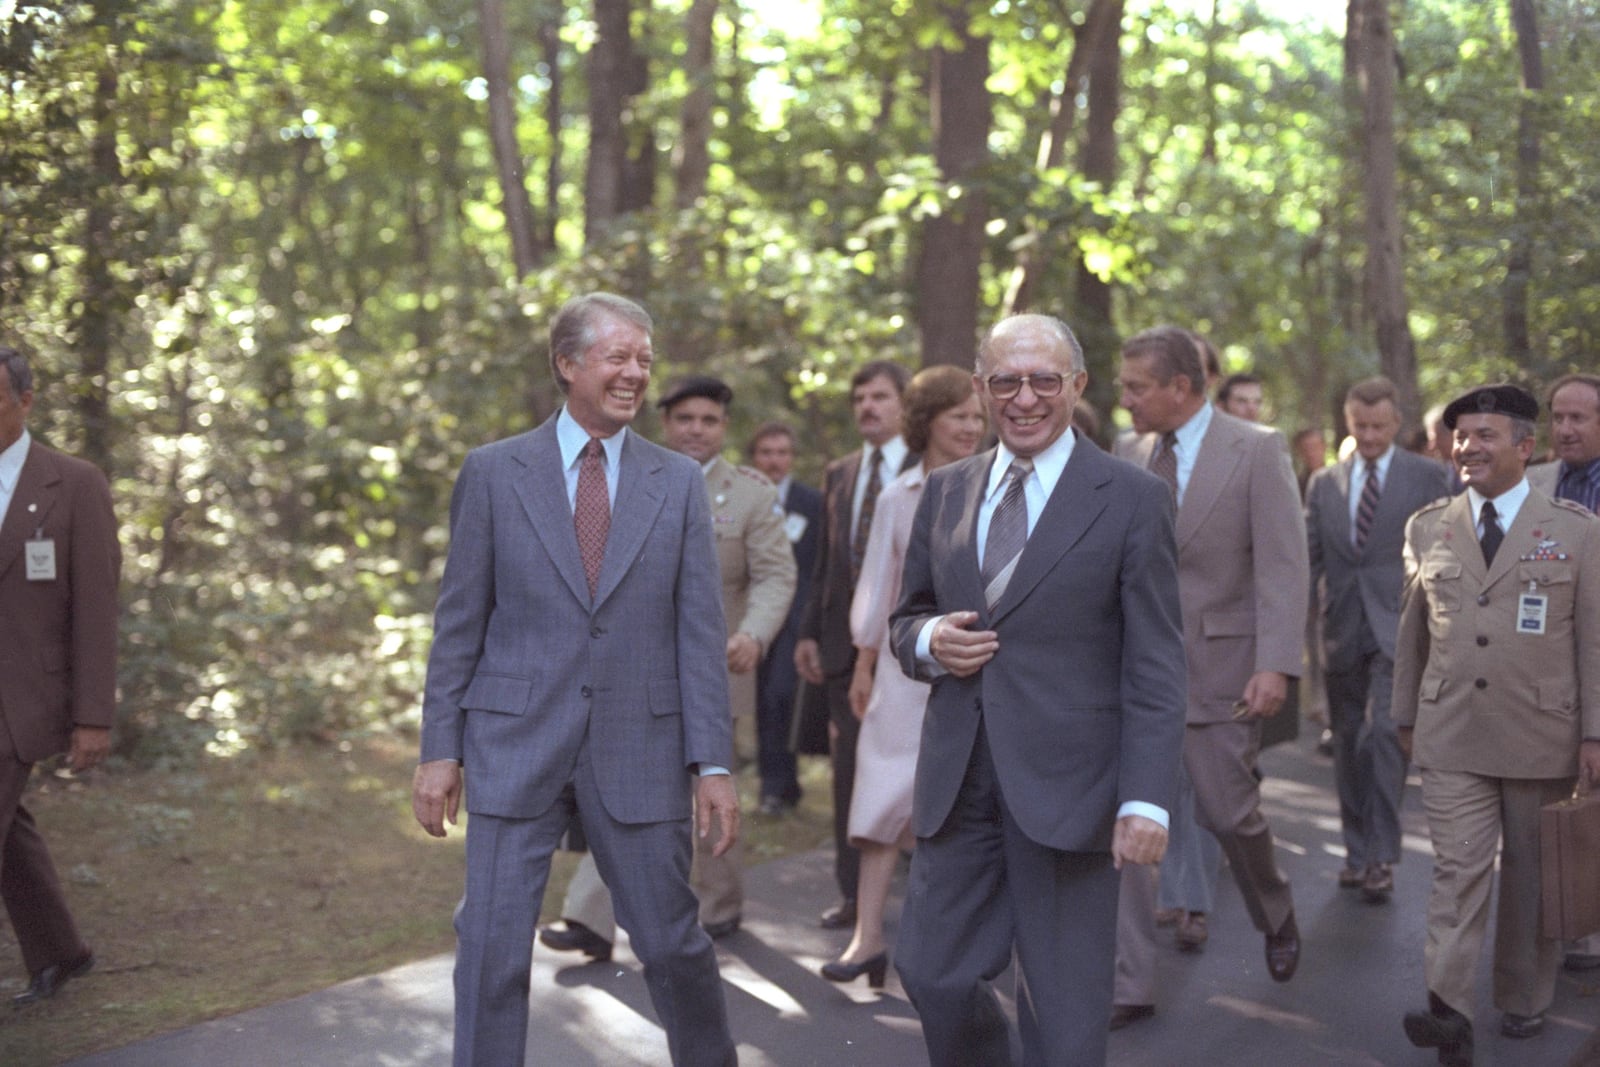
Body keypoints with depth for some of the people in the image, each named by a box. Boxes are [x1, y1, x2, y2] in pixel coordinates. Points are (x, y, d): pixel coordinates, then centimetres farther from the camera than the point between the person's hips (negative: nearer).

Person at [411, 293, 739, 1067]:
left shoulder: (679, 482, 4)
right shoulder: (493, 472, 1)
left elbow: (700, 630, 1)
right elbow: (459, 622, 2)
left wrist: (713, 763, -4)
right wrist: (440, 748, -1)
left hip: (640, 748, 1)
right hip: (516, 744, -1)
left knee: (671, 941, 11)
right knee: (491, 949, 0)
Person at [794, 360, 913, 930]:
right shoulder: (838, 475, 14)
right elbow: (824, 562, 15)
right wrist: (811, 632, 8)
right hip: (846, 645, 5)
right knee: (848, 773, 9)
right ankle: (854, 893, 19)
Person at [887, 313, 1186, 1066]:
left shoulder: (1131, 499, -4)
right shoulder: (945, 492, 10)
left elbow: (1155, 669, -7)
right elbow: (905, 620, 19)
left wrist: (1145, 799, -14)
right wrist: (928, 641, -6)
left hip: (1065, 781, -4)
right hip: (958, 779, 4)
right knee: (933, 974, 9)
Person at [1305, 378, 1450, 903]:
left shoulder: (1428, 477, 3)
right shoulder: (1324, 483, 13)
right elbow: (1310, 557, 14)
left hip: (1399, 628, -4)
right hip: (1343, 632, 4)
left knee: (1383, 733, -18)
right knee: (1349, 744, 10)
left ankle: (1382, 854, -13)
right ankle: (1358, 851, 21)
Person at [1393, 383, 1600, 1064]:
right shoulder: (1427, 529, 5)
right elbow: (1412, 631, 11)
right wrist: (1406, 715, 13)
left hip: (1544, 738, -1)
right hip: (1452, 736, 1)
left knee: (1530, 875, 11)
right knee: (1457, 871, -6)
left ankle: (1523, 1000, 26)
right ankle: (1450, 1011, -9)